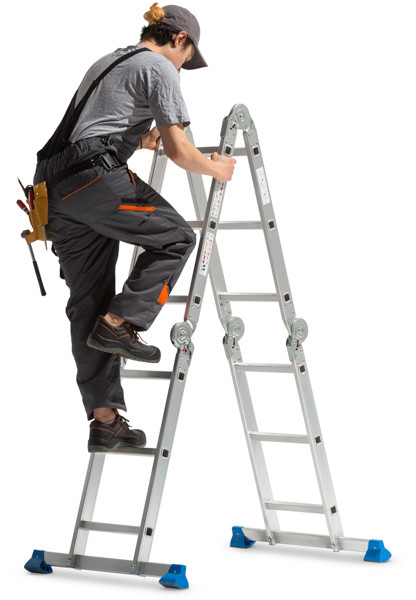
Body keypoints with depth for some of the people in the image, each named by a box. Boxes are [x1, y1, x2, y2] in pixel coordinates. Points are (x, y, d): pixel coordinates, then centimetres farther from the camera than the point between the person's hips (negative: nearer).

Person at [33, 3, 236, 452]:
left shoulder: (107, 62, 29)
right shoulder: (158, 68, 2)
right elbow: (178, 150, -4)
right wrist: (216, 168, 13)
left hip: (56, 187, 8)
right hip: (97, 178, -8)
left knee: (87, 304, 6)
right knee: (175, 237, 10)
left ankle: (104, 419, 7)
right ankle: (119, 324, -4)